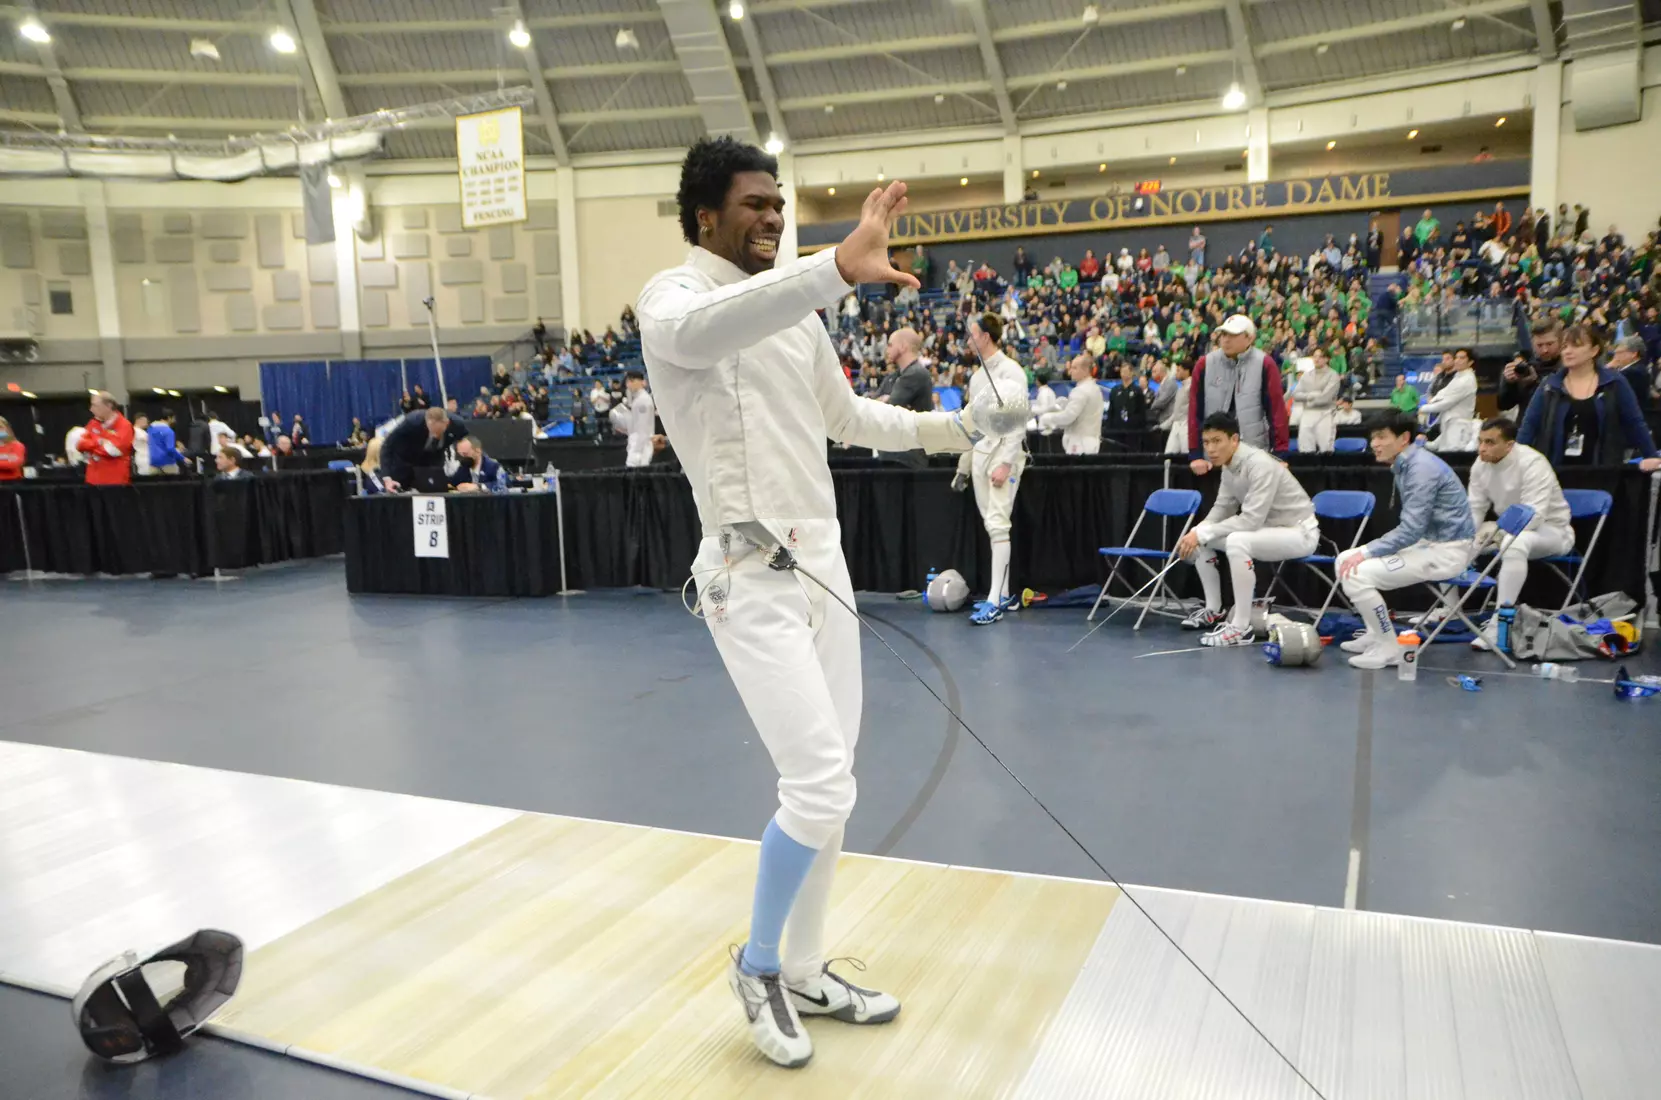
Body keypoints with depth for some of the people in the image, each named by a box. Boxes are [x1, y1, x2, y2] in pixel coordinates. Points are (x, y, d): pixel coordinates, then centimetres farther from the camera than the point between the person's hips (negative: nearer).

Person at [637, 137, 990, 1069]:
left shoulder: (795, 308, 13)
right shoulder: (672, 298, -10)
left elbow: (844, 415, 28)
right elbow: (702, 332, -38)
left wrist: (954, 427, 22)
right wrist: (838, 268, -51)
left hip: (821, 562, 8)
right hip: (751, 579, -8)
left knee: (827, 782, 13)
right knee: (822, 789, -11)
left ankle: (804, 970, 30)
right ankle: (759, 966, 16)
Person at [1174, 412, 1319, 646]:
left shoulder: (1260, 464, -28)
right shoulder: (1229, 465, -2)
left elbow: (1251, 520, -33)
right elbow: (1223, 509, 5)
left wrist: (1201, 533, -29)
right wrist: (1195, 533, -12)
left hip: (1299, 532, -9)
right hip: (1266, 528, 9)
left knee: (1238, 541, -35)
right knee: (1200, 540, 3)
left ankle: (1241, 628, -29)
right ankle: (1213, 610, 15)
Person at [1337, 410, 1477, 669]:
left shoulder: (1421, 467, -20)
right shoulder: (1404, 464, 9)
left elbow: (1411, 529, -24)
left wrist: (1366, 552, -19)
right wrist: (1366, 551, 11)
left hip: (1446, 550, -10)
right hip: (1427, 541, 10)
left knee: (1356, 575, -21)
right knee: (1345, 560, 9)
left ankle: (1388, 648, -6)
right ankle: (1376, 633, 17)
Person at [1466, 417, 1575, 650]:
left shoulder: (1532, 464, -26)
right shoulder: (1481, 464, -6)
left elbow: (1533, 517, -33)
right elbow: (1474, 508, -3)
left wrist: (1496, 529, -40)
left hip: (1550, 530, -7)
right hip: (1509, 529, 8)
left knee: (1515, 544, -40)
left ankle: (1499, 623, -41)